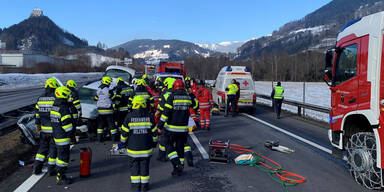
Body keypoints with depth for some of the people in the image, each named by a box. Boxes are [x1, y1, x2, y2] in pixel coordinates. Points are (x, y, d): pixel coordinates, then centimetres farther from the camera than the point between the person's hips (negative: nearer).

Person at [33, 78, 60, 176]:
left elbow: (37, 114, 9)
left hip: (44, 130, 6)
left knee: (42, 148, 20)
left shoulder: (40, 99, 4)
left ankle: (36, 168, 21)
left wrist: (37, 125, 17)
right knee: (53, 149, 7)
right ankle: (51, 170, 14)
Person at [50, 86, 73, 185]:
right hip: (63, 137, -10)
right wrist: (70, 132, -9)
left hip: (56, 136, 10)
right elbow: (67, 123, -23)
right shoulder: (64, 108, -19)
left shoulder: (54, 106, 10)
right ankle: (60, 178, 5)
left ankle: (59, 174, 30)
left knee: (60, 154, 20)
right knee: (63, 157, -1)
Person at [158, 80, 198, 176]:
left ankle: (177, 164, -5)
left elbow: (166, 112, -14)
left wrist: (160, 125, -8)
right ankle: (179, 170, 21)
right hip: (183, 128, 4)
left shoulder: (171, 97, -11)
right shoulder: (188, 97, 1)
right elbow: (196, 106, 19)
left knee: (169, 146, 12)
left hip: (171, 128, -4)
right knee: (180, 147, 15)